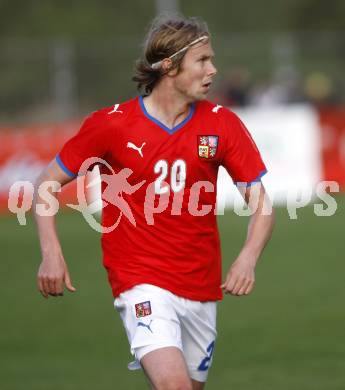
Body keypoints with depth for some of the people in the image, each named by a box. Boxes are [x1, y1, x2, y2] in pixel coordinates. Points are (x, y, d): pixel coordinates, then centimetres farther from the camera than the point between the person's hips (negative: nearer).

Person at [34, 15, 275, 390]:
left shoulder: (222, 124, 0)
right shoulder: (111, 124, -7)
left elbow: (260, 203, 1)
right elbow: (48, 182, 3)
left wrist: (247, 258, -17)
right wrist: (51, 253, -9)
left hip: (202, 287, 4)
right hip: (141, 283, -4)